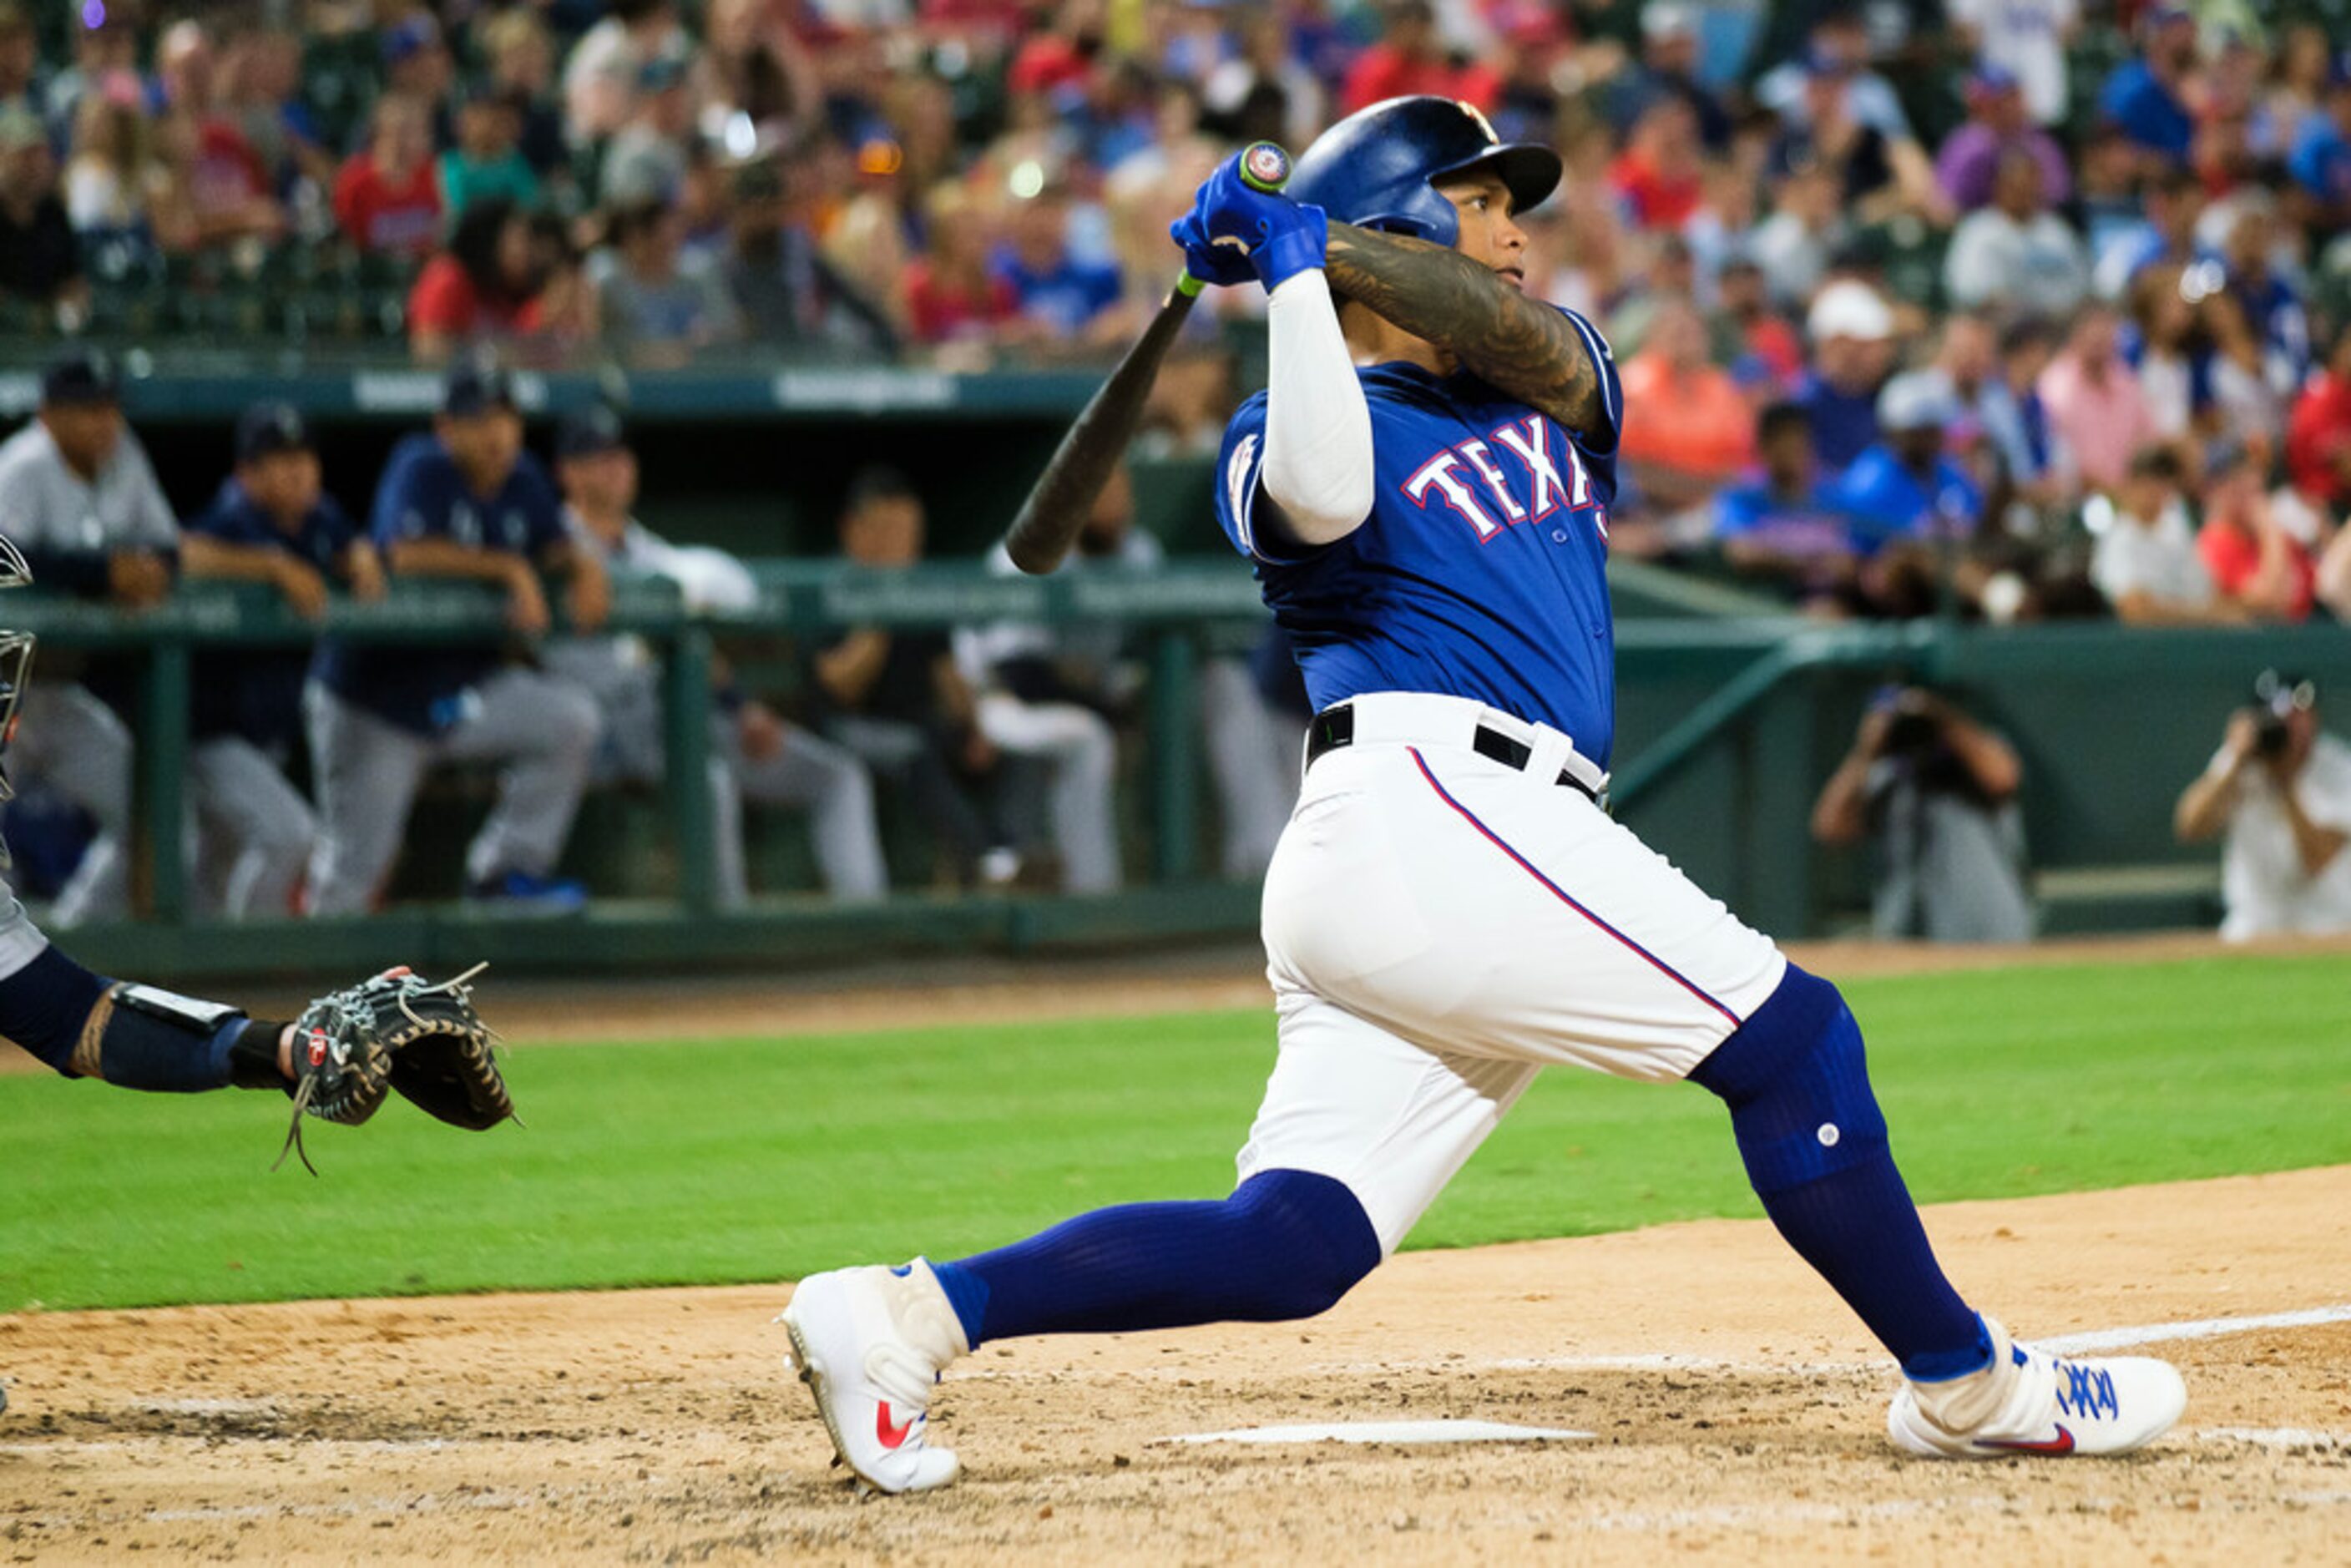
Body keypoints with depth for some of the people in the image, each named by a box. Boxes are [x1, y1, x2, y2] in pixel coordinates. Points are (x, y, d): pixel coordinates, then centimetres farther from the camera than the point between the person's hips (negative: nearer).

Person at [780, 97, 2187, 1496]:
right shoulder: (1291, 434, 7)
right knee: (1792, 1038, -7)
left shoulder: (1555, 389, 27)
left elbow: (1527, 336, 2)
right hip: (1432, 812, -8)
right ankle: (1969, 1385, 1)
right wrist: (1293, 268, -13)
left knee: (1292, 1245, -2)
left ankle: (914, 1313, -2)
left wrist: (1315, 238, -6)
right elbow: (1325, 498, -18)